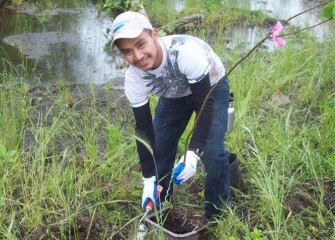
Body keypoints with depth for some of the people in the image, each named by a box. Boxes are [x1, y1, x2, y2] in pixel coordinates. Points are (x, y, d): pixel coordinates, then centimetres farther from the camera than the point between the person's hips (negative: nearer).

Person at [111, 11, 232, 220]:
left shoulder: (186, 51, -43)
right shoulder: (134, 78, -26)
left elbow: (205, 104, -35)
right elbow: (144, 127, -16)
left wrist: (193, 153, -43)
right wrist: (149, 178, -19)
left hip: (211, 87, -4)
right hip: (174, 95, 4)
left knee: (212, 152, -17)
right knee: (159, 149, 1)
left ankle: (218, 214, 7)